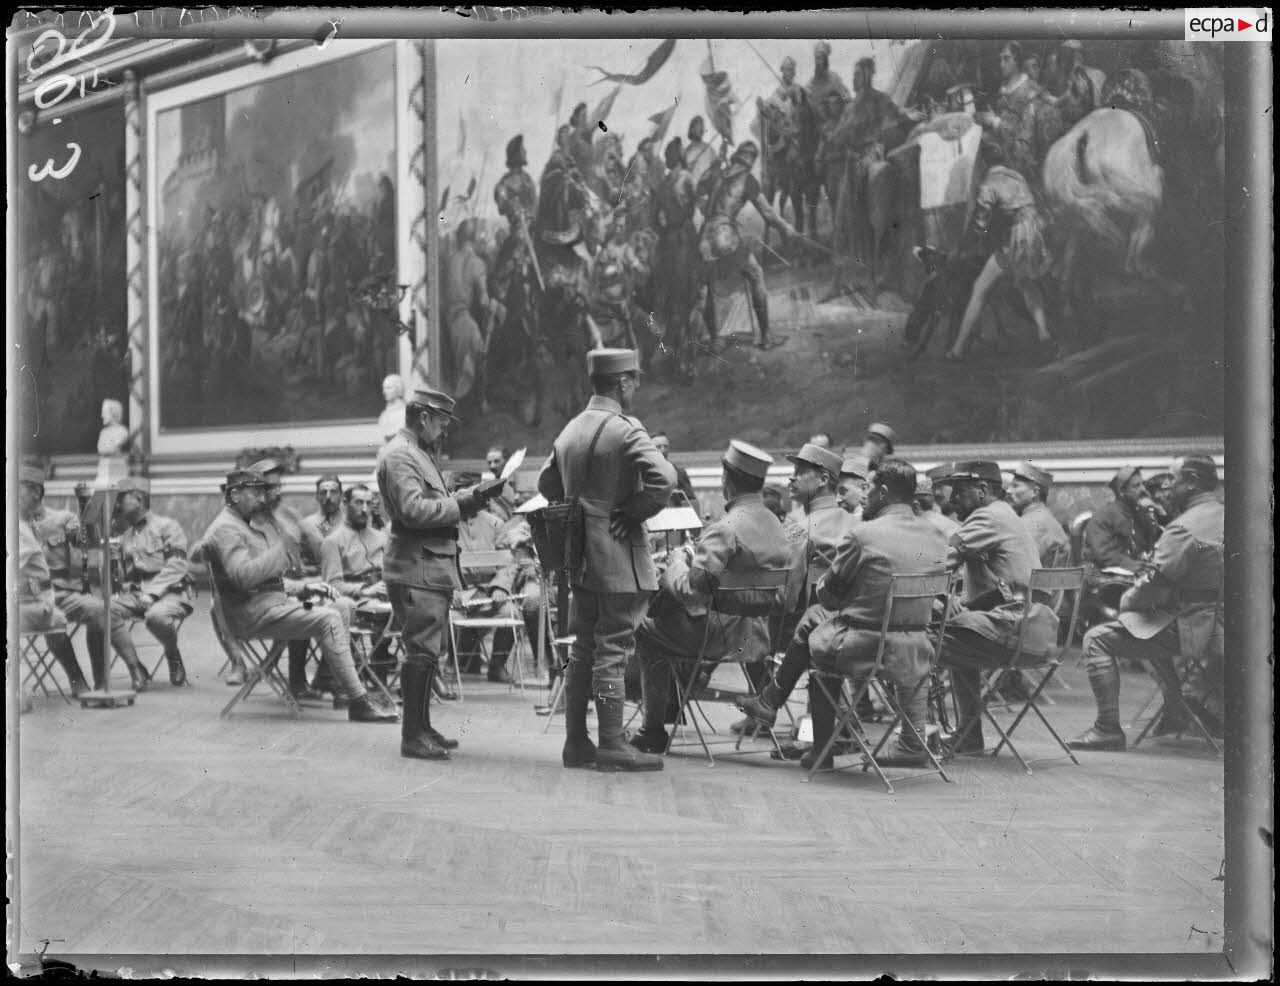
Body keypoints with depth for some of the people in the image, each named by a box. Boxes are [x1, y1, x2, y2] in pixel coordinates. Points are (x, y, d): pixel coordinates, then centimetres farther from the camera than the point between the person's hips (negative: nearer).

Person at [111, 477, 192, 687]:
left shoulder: (167, 526, 5)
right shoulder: (125, 535, 26)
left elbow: (177, 566, -8)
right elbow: (122, 573, 23)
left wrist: (152, 592, -18)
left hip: (169, 592, -6)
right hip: (133, 594, 6)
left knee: (156, 616, -40)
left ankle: (173, 654, -6)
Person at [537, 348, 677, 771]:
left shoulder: (570, 430, 11)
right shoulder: (626, 431, -14)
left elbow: (546, 484, 21)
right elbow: (664, 479, -27)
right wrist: (633, 513, -13)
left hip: (579, 560, 8)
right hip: (618, 558, -8)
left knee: (583, 648, 13)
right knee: (613, 649, -3)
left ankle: (576, 743, 18)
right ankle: (612, 745, 2)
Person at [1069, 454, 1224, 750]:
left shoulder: (1186, 527, -20)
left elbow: (1158, 580, -21)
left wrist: (1126, 601, -2)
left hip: (1192, 626, -9)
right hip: (1221, 629, 9)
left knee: (1097, 640, -5)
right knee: (1153, 627, 37)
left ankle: (1108, 729, -5)